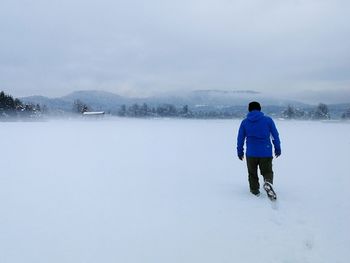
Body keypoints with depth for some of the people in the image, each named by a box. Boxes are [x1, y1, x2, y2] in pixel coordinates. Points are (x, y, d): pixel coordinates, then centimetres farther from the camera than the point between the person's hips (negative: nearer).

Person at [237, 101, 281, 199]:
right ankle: (268, 183, -18)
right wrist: (278, 149, 14)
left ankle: (255, 190, 23)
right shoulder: (268, 120, 0)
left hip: (251, 153, 1)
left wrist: (240, 152, 15)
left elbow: (240, 138, 5)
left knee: (252, 173, 18)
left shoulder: (244, 122, 2)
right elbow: (275, 136, 3)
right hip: (266, 153, 0)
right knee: (267, 172, 11)